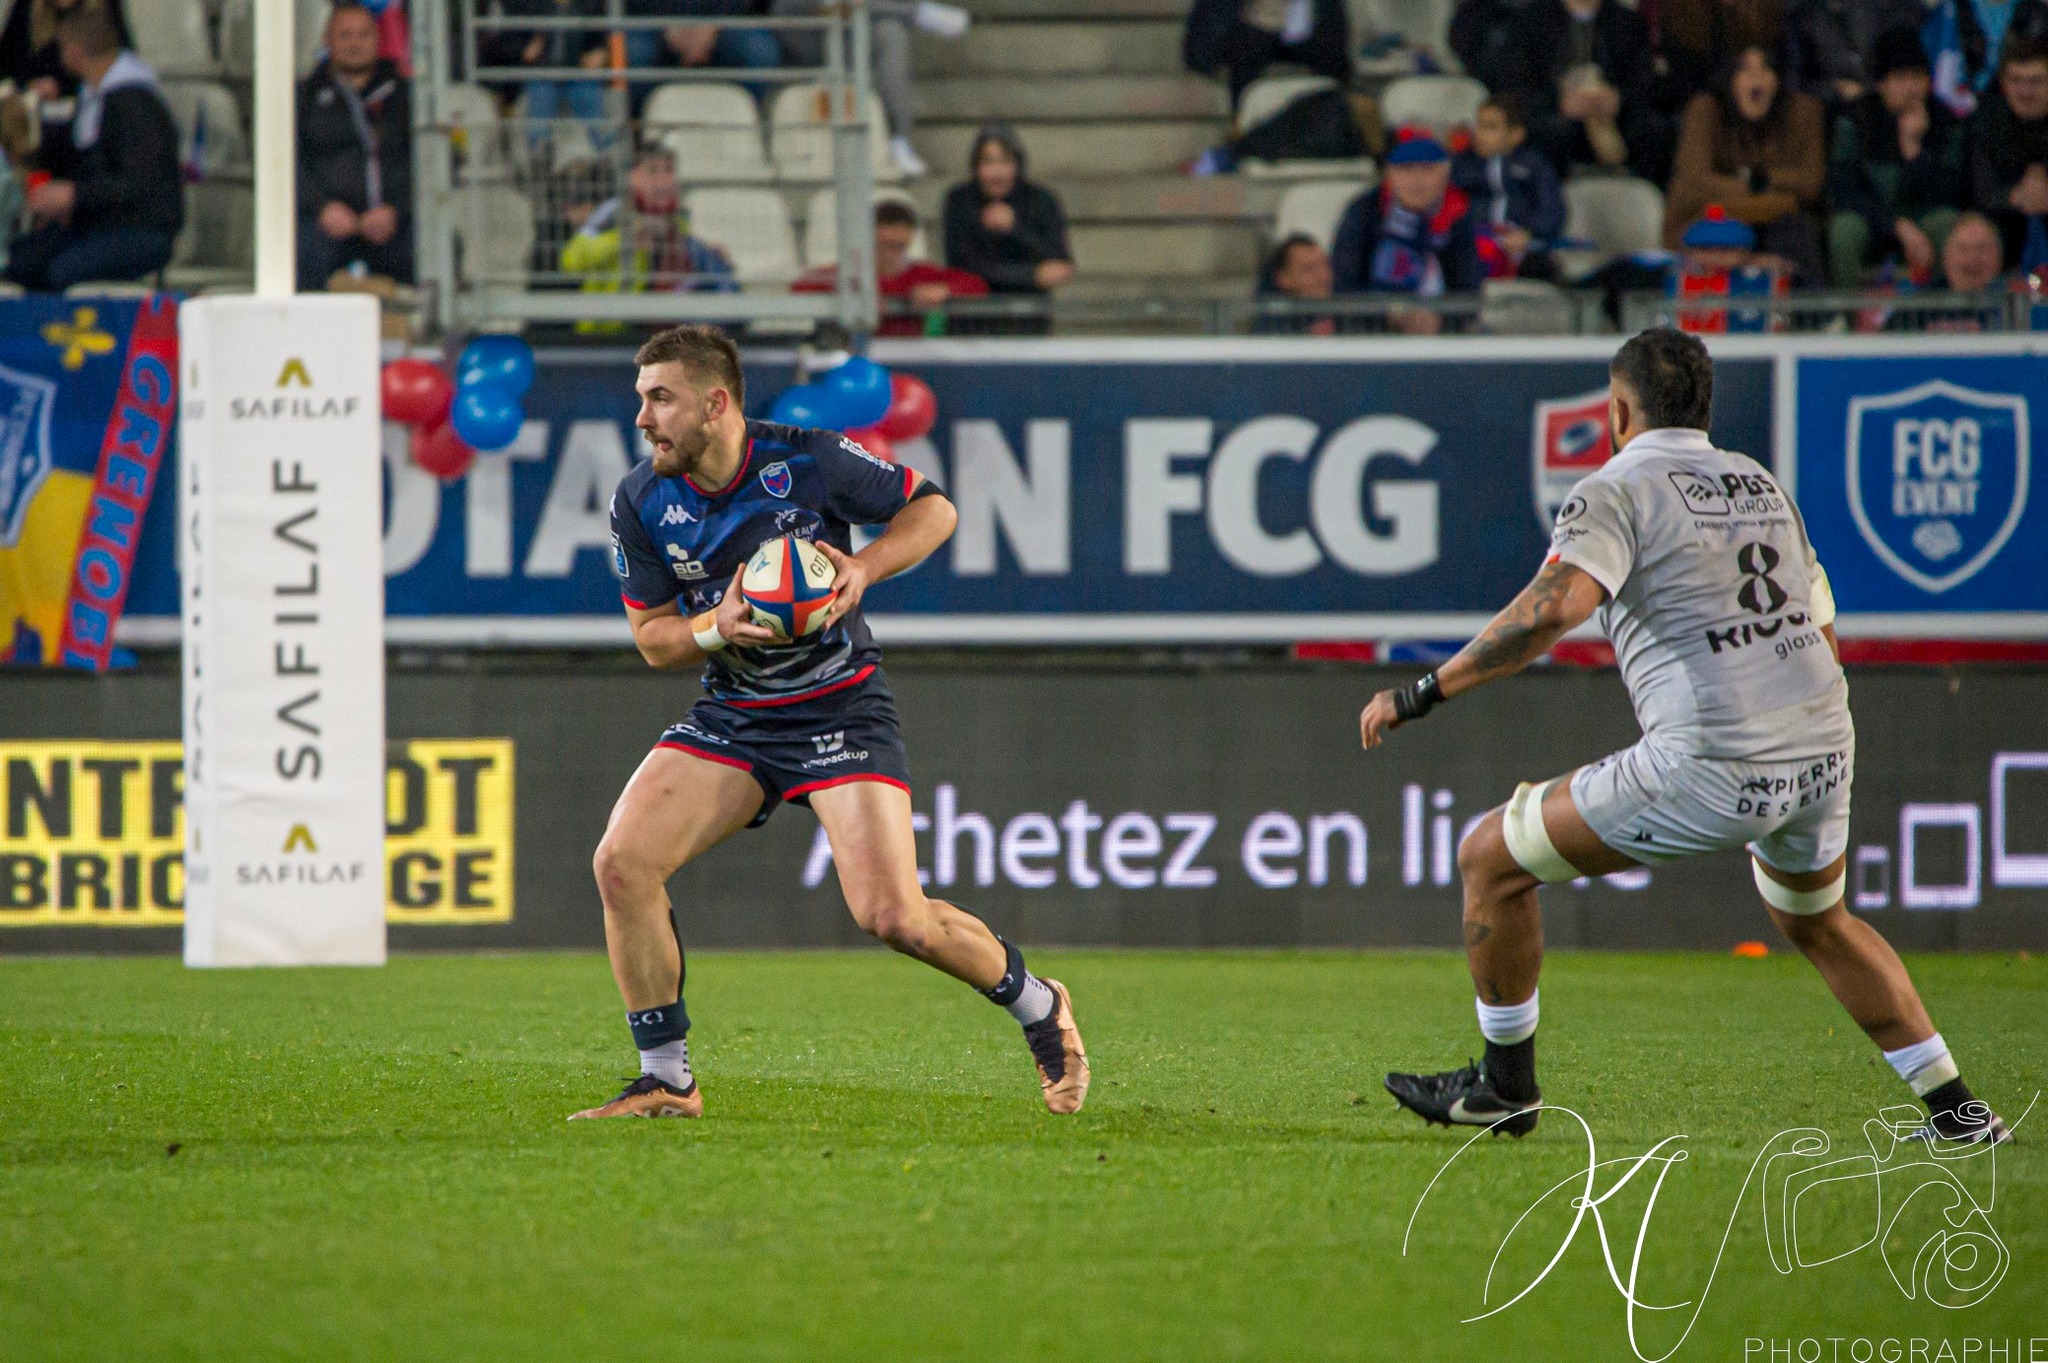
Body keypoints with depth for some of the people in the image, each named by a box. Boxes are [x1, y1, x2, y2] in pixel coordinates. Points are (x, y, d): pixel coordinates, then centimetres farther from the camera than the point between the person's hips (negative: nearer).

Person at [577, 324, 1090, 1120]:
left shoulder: (808, 462, -15)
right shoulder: (640, 502, -5)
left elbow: (933, 509, -2)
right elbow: (651, 635, 3)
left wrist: (865, 567, -21)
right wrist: (717, 627, -19)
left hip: (839, 709, -4)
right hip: (730, 720, 4)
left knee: (892, 917, -15)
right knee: (621, 863, -17)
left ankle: (1038, 1007, 15)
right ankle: (666, 1081, -3)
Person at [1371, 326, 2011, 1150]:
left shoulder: (1616, 491, -4)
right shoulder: (1762, 485, 19)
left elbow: (1555, 606, -22)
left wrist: (1424, 694, -19)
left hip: (1716, 771, -7)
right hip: (1826, 753, 7)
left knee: (1493, 859, 7)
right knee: (1817, 923, 34)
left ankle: (1506, 1086, 17)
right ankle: (1957, 1112, 31)